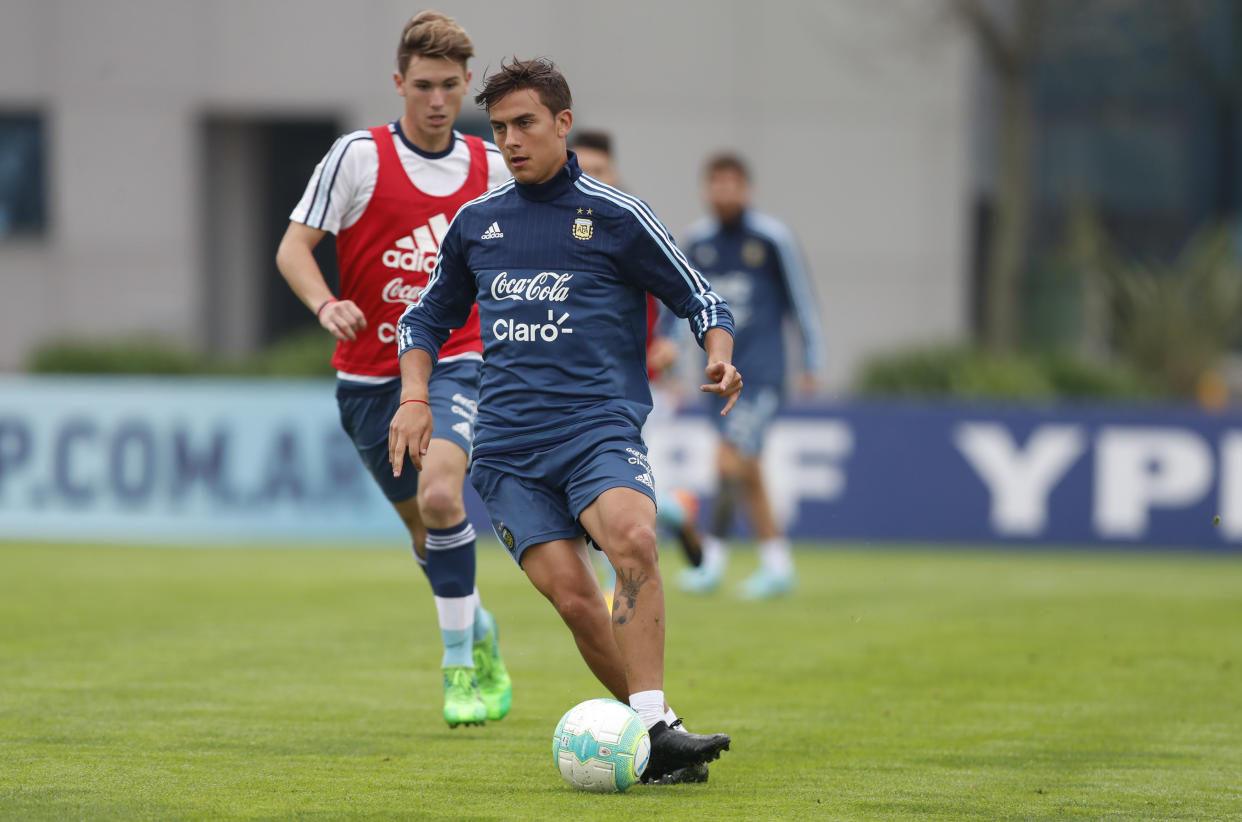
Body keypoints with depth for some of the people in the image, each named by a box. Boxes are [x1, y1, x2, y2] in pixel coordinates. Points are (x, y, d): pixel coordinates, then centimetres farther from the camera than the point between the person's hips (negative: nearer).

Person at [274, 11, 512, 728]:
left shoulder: (491, 167, 3)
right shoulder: (359, 156, -6)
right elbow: (294, 247, -6)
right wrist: (325, 303, -24)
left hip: (454, 365, -1)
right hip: (371, 376, 1)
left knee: (440, 494, -26)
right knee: (425, 532, 10)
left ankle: (461, 663, -16)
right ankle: (480, 637, 36)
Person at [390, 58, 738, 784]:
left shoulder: (615, 217, 5)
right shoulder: (476, 223, 16)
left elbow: (701, 299, 9)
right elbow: (430, 316, 28)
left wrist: (720, 357, -12)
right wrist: (415, 397, 12)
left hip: (600, 426, -3)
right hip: (508, 448, 3)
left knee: (632, 536, -32)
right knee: (572, 596, -15)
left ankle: (655, 728, -34)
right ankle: (654, 727, -4)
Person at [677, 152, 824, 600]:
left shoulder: (772, 237, -5)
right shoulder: (698, 240, 8)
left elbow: (799, 299, 1)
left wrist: (811, 362, 1)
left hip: (761, 373, -5)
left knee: (729, 461, -17)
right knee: (747, 472, 6)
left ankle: (713, 556, -12)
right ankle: (777, 565, 14)